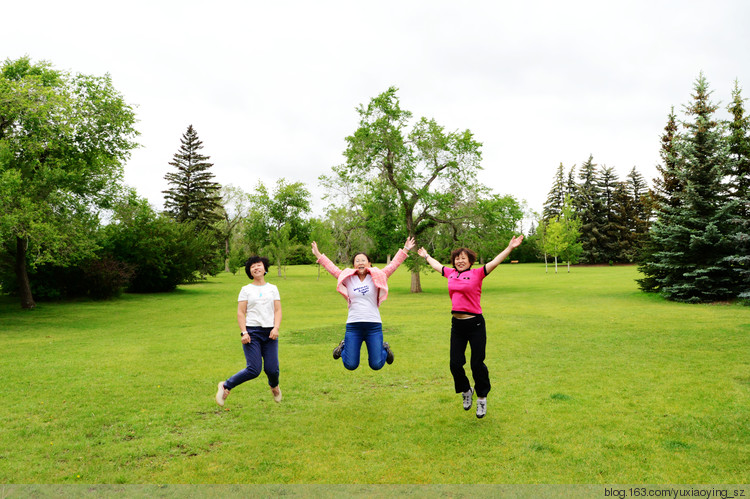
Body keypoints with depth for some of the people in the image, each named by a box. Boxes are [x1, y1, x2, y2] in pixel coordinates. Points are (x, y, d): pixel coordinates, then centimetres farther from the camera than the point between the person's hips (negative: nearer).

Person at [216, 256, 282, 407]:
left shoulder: (272, 288, 13)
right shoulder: (246, 290, 7)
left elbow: (278, 311, 8)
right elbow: (240, 313, 2)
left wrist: (276, 328, -8)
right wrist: (243, 332, -10)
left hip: (269, 332, 2)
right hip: (252, 332, -2)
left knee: (272, 369, -3)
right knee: (254, 370, -12)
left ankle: (274, 386, 33)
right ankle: (226, 386, 11)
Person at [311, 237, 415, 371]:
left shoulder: (376, 277, 6)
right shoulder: (348, 279, 9)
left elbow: (393, 265, 6)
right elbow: (332, 268, 14)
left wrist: (405, 250, 2)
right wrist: (318, 254, 16)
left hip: (374, 326, -1)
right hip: (353, 326, 1)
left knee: (376, 365, 2)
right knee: (350, 365, 4)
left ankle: (384, 349, 35)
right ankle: (343, 347, 36)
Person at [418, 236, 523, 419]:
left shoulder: (477, 273, -4)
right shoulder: (450, 274, 10)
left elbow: (495, 262, -12)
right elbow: (437, 265, 28)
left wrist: (510, 248, -22)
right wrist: (426, 255, 42)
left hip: (475, 324, -4)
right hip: (457, 324, 5)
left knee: (477, 364, 1)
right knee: (455, 363, 6)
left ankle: (482, 397, 23)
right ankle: (466, 391, 33)